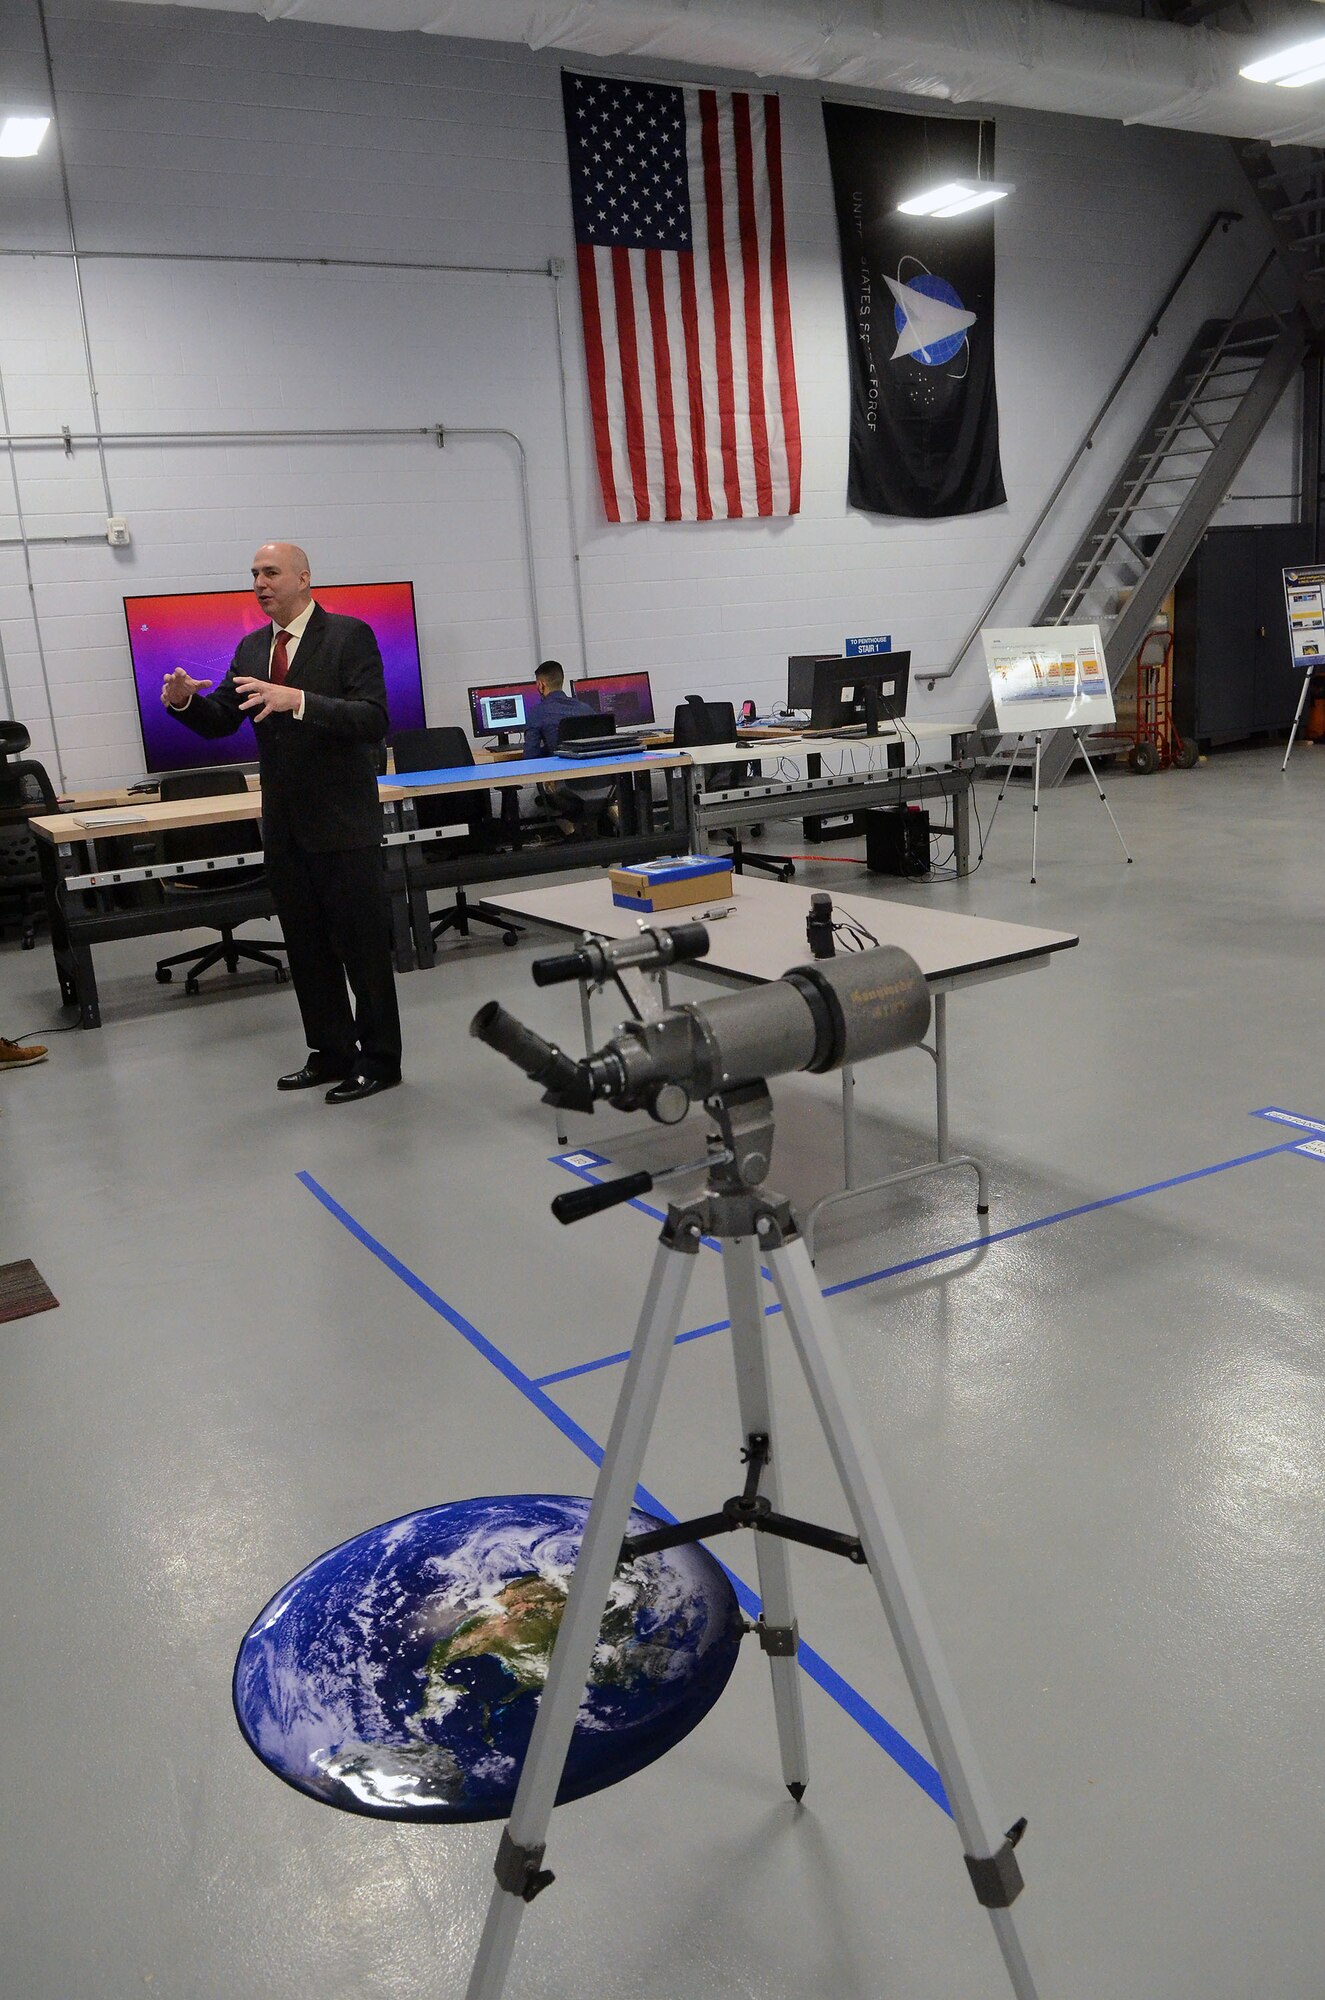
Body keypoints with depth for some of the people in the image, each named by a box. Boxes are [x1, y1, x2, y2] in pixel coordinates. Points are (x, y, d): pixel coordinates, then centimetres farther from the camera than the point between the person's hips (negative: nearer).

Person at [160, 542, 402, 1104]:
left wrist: (298, 700, -31)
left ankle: (379, 1060, 12)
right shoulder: (251, 649, 11)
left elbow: (373, 720, -19)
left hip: (341, 824, -7)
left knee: (363, 946, 1)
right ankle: (332, 1053, 26)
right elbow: (220, 722, 11)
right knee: (307, 949, 14)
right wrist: (184, 700, -11)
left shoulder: (349, 636, -8)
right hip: (284, 827, 7)